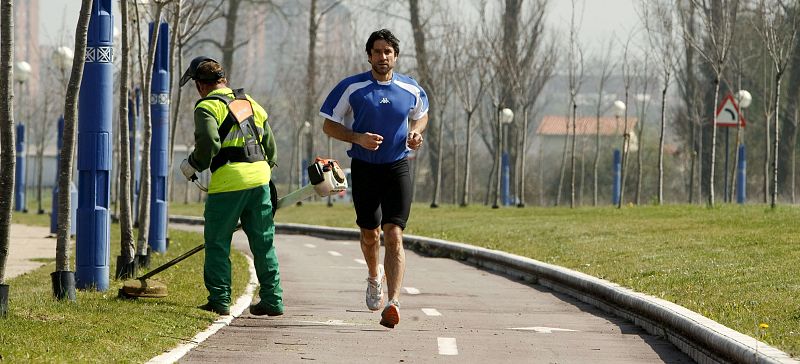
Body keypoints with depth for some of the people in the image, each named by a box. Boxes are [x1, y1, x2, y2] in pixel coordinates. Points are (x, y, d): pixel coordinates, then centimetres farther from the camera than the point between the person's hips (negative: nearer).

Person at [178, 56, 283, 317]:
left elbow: (209, 143, -18)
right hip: (260, 178, 6)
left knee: (217, 243, 5)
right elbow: (270, 143, 21)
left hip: (229, 181, -6)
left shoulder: (207, 107, -3)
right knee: (264, 243, 11)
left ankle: (220, 300, 3)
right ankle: (272, 300, 11)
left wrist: (192, 165, -1)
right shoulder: (249, 103, 19)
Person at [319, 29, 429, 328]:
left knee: (394, 235, -13)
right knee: (370, 234, 10)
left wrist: (415, 133, -1)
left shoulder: (411, 90, 1)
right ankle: (375, 278, 42)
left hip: (398, 168, 0)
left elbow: (420, 116, 22)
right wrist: (358, 138, -16)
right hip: (364, 168, 0)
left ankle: (393, 302, -21)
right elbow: (329, 125, 0)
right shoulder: (351, 88, -5)